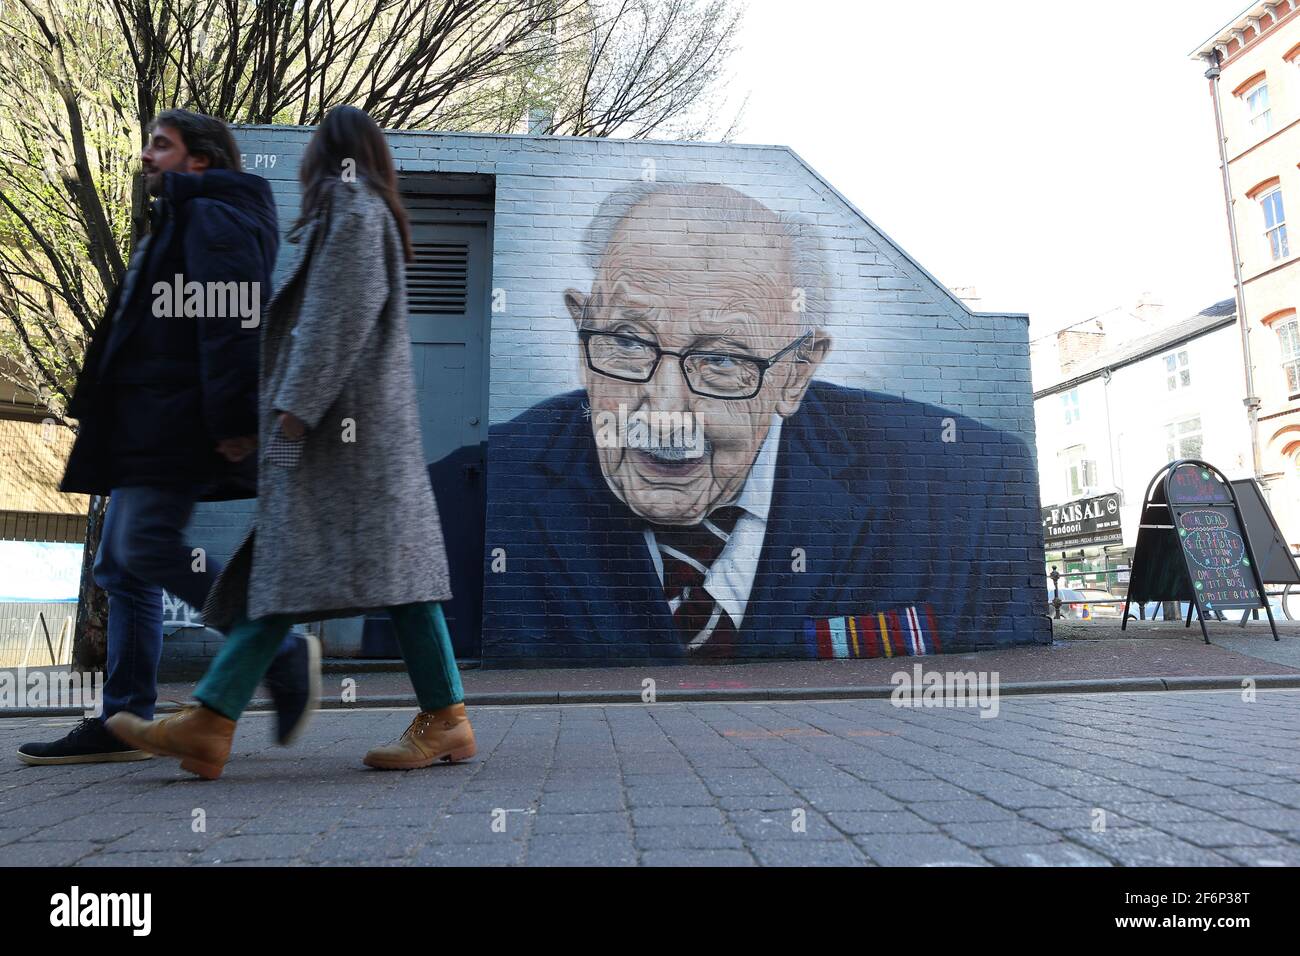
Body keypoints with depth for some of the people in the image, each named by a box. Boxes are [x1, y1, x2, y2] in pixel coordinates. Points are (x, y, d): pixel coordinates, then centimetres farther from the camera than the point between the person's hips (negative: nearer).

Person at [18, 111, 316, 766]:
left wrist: (231, 420, -26)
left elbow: (232, 324, -18)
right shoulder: (178, 222, 29)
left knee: (147, 547, -18)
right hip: (146, 426, 10)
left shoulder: (212, 216, -3)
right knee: (120, 566, 7)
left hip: (174, 423, -10)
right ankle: (124, 723, 11)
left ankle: (285, 656, -9)